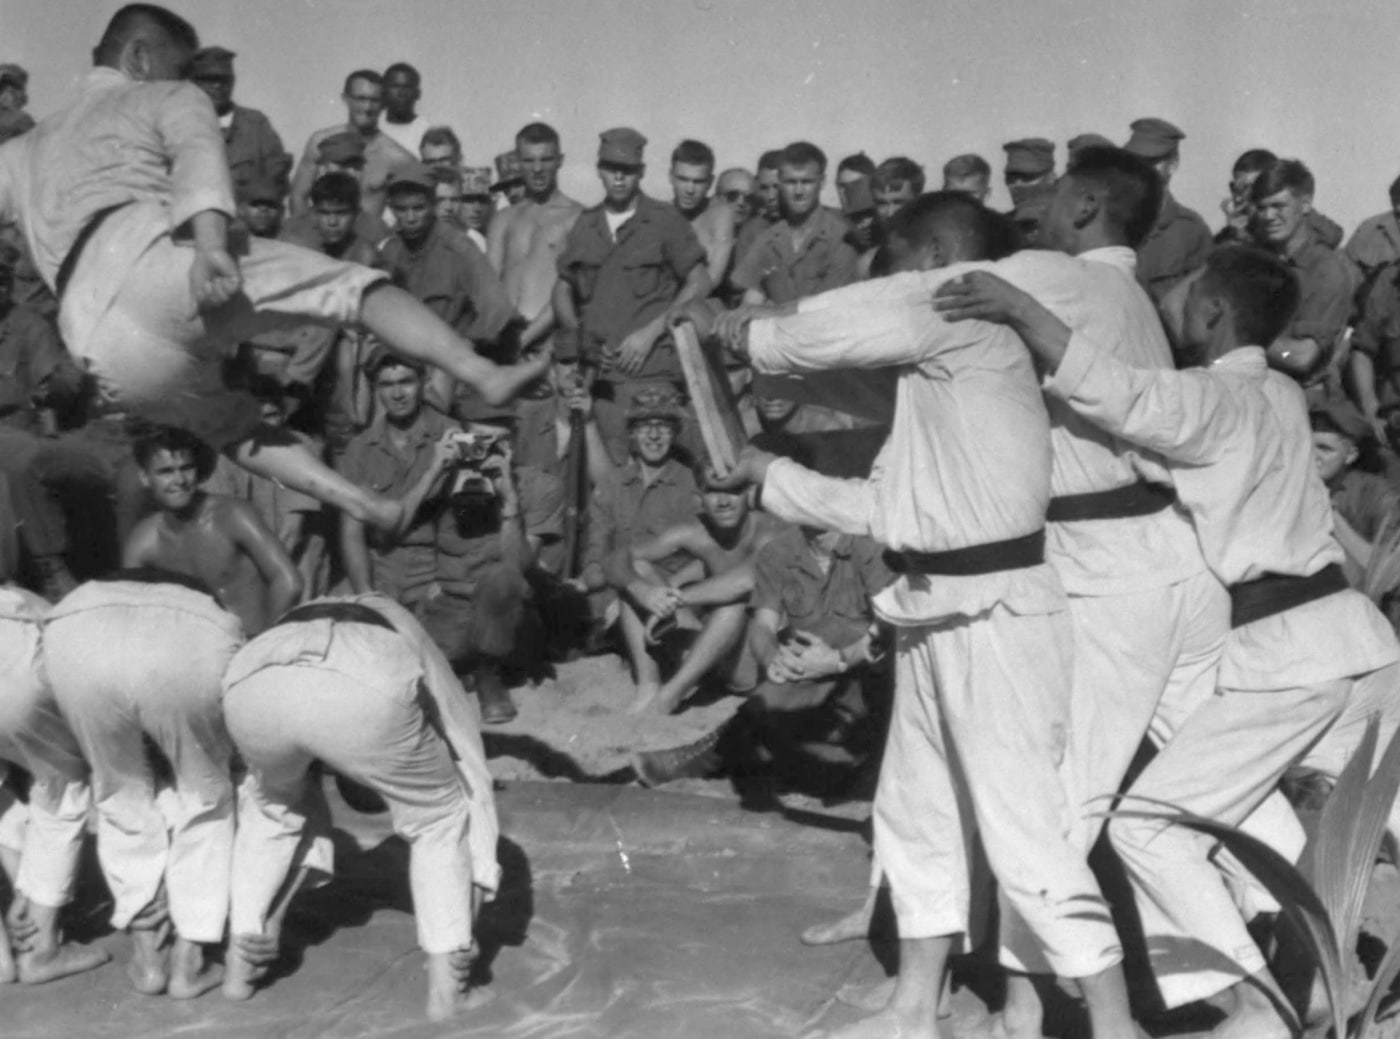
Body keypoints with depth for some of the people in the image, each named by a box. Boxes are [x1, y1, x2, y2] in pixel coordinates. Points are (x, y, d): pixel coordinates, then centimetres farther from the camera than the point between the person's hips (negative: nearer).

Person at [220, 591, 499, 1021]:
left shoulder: (285, 635, 49)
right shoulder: (411, 640, 43)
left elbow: (260, 783, 54)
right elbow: (468, 759, 41)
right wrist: (480, 873, 44)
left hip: (254, 689, 3)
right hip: (364, 694, -3)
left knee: (270, 807, 38)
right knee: (438, 821, 24)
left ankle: (241, 963, 39)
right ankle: (446, 985, 23)